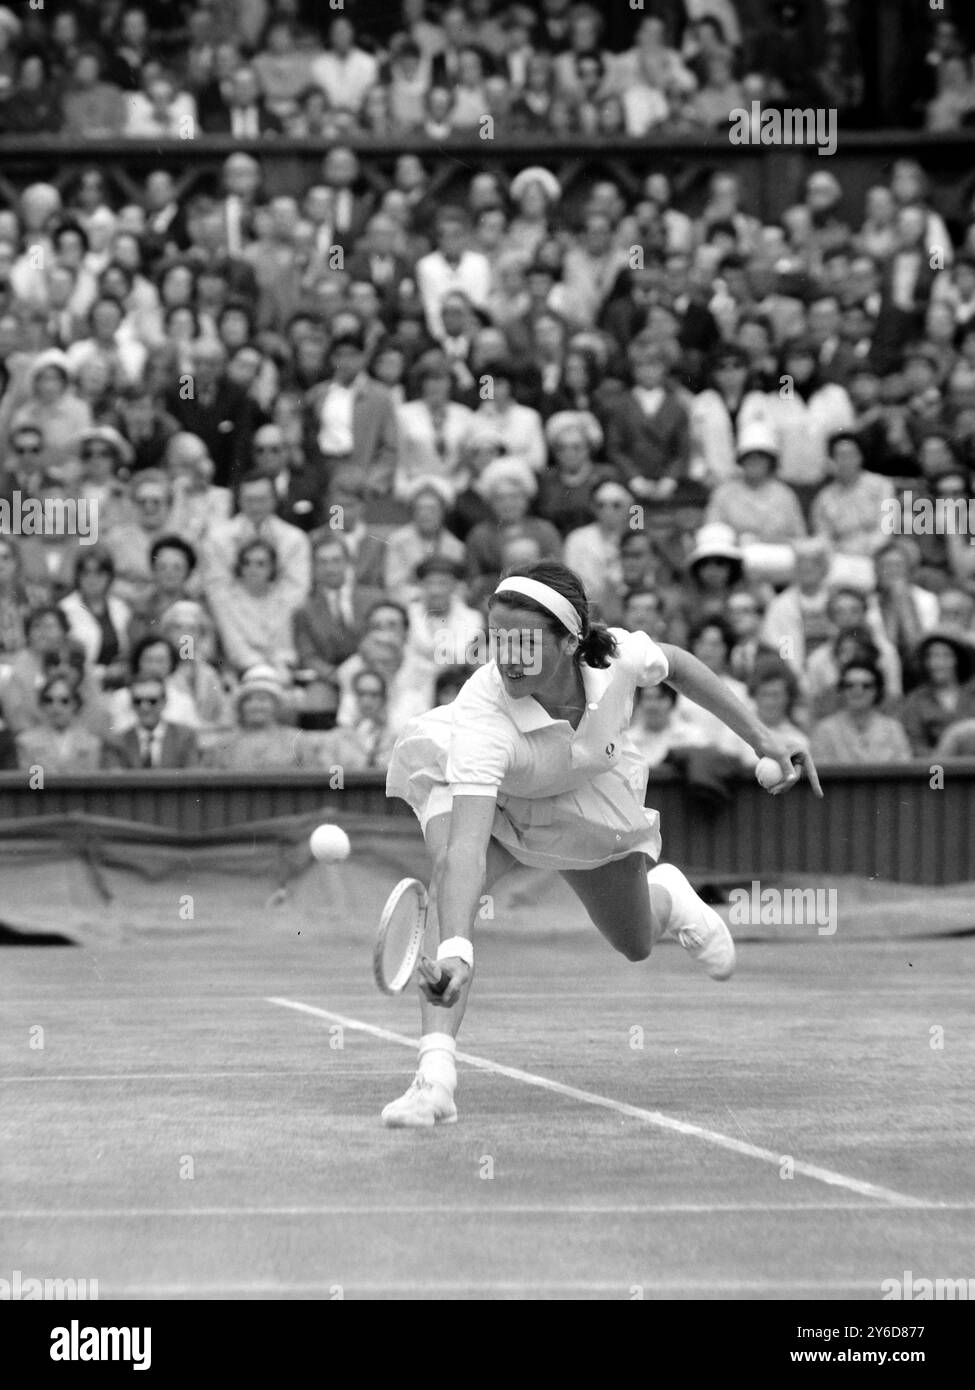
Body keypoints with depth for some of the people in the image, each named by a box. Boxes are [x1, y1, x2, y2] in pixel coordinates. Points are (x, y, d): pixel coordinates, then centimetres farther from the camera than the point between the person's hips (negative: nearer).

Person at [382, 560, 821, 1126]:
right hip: (476, 790, -4)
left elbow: (675, 664, -8)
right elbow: (467, 846, -53)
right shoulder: (482, 718, -44)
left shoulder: (620, 656, -35)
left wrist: (761, 737, -4)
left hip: (587, 794, 4)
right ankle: (436, 1074, -36)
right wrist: (456, 952, -67)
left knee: (637, 945, 17)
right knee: (456, 883, -35)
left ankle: (667, 894, 56)